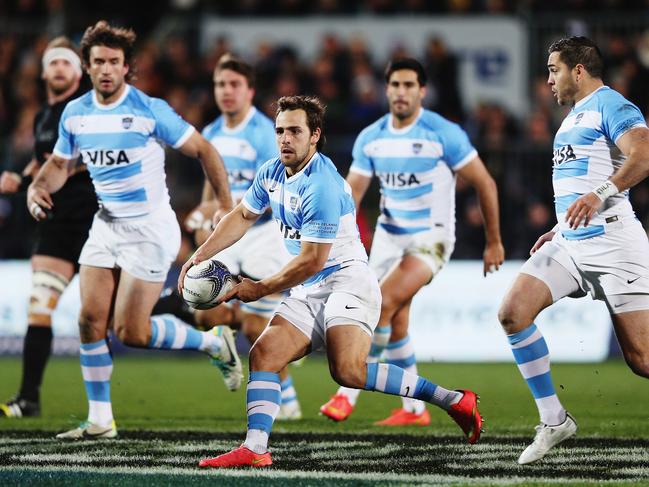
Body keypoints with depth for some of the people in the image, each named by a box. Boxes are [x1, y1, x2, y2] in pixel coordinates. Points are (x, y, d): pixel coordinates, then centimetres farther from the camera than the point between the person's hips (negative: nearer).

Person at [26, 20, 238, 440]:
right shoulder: (75, 113, 1)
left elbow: (203, 150, -10)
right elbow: (60, 162, 17)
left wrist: (227, 208, -13)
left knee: (132, 333, -10)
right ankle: (100, 421, 6)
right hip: (106, 227, 6)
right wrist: (38, 187, -5)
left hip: (150, 229, -6)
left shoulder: (149, 110, -16)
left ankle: (215, 342, 13)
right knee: (91, 320, -3)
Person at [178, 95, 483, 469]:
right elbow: (242, 216, 26)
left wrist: (260, 290, -8)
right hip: (308, 292, 9)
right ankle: (255, 449, -12)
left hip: (347, 280, -9)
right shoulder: (272, 174, 9)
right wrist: (200, 256, 17)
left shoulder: (322, 185, -20)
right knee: (263, 354, -8)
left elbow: (311, 260, -19)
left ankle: (453, 400, -22)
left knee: (348, 370, -28)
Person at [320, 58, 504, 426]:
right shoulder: (371, 138, 0)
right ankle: (414, 409, 18)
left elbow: (485, 184, -6)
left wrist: (494, 242, -3)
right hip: (389, 235, 6)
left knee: (383, 303, -22)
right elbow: (351, 194, 3)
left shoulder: (444, 134, -14)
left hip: (431, 237, -6)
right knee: (395, 324, 5)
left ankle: (348, 393, -18)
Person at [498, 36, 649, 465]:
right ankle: (554, 421, 2)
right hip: (569, 245, 9)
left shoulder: (611, 105, -8)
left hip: (613, 246, -9)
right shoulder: (574, 116, 21)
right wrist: (559, 229, 28)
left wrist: (599, 195, -35)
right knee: (512, 312, -6)